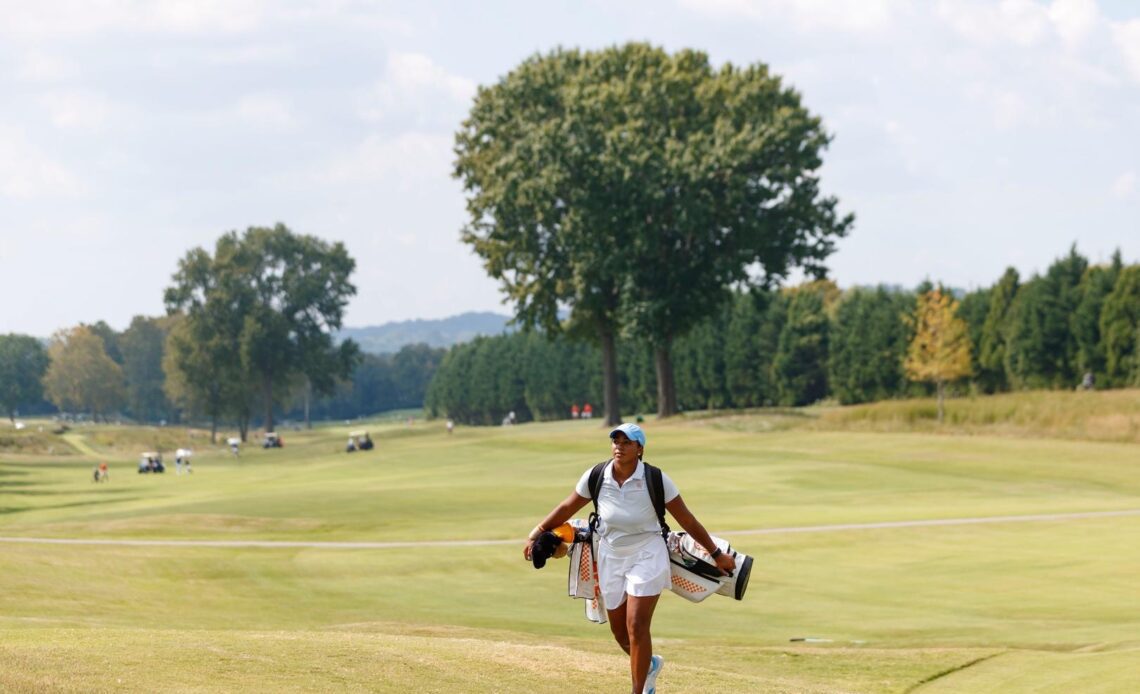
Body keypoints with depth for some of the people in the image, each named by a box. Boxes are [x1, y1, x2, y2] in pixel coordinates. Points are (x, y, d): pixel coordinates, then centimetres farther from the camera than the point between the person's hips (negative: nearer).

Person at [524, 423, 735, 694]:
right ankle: (648, 664, 43)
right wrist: (536, 534, 9)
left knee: (637, 627, -12)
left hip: (646, 556, -4)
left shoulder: (656, 480, -16)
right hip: (610, 557, 4)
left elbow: (687, 520, -9)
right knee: (619, 631, 12)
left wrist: (716, 554, -5)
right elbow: (567, 508, 5)